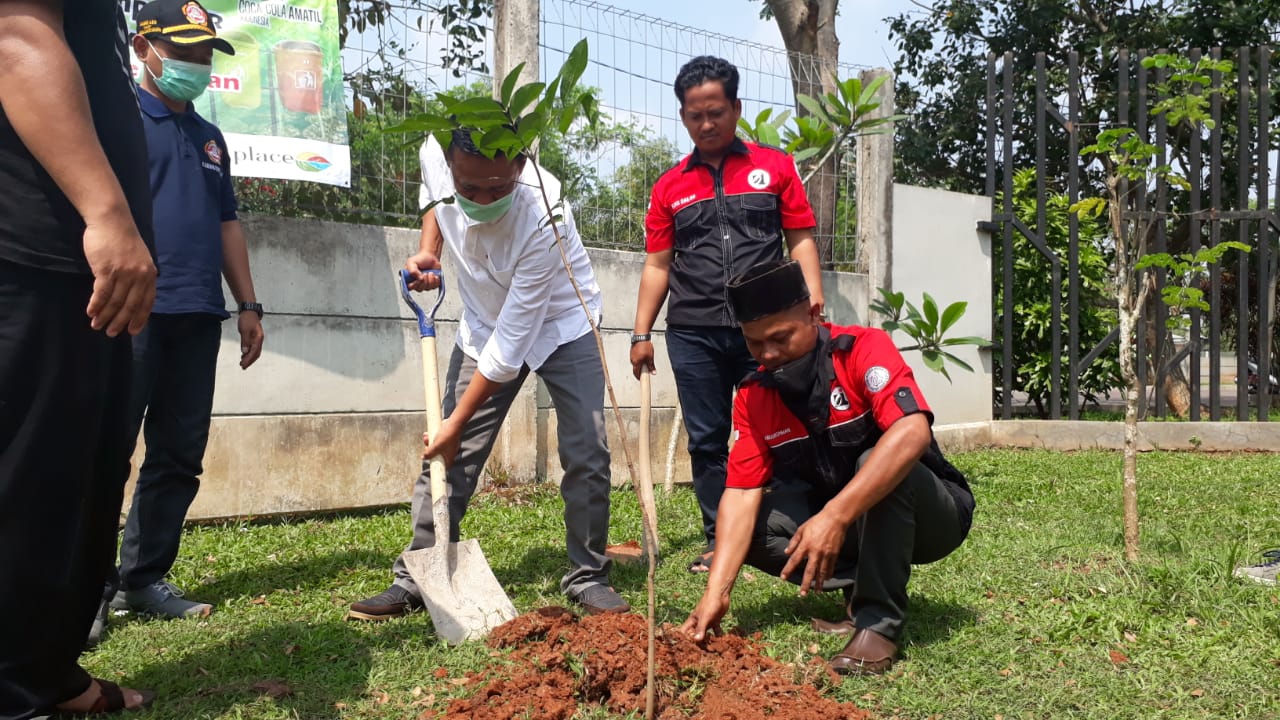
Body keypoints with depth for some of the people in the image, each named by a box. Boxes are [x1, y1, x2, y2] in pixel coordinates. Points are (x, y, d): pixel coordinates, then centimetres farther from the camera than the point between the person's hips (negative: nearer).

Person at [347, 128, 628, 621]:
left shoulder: (543, 216, -38)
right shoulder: (435, 153, -23)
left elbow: (512, 341, -32)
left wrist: (457, 423, -26)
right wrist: (428, 249, -9)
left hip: (560, 325, -4)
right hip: (485, 322, 4)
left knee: (587, 455, -10)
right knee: (448, 456, 0)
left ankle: (587, 577, 6)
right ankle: (416, 578, 9)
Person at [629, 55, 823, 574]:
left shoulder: (774, 167, 8)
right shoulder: (669, 187, 12)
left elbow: (800, 239, 6)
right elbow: (657, 264, 12)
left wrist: (812, 296, -9)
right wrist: (641, 334, 7)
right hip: (693, 334, 2)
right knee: (706, 440, 5)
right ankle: (719, 541, 15)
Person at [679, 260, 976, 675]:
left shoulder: (863, 349, -21)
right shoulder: (753, 397, -6)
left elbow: (911, 433, -38)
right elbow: (742, 493, -13)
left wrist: (835, 517, -47)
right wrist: (716, 591, -26)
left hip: (930, 513, -5)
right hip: (844, 527, 5)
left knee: (882, 464, -35)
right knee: (753, 525, -16)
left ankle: (879, 620, -23)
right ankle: (862, 588, -5)